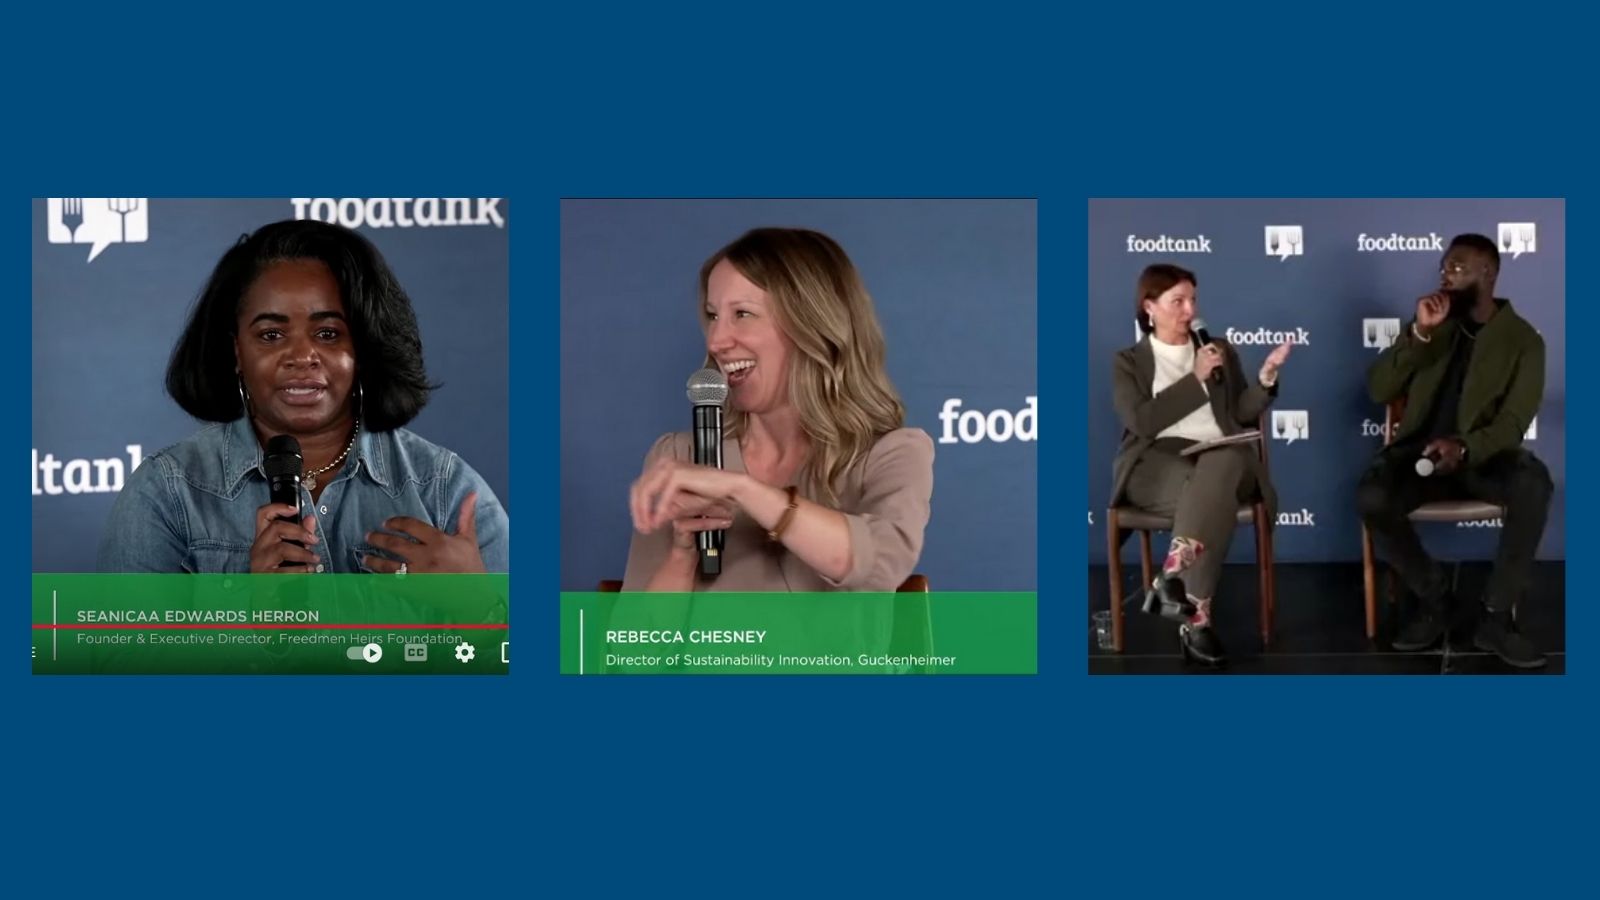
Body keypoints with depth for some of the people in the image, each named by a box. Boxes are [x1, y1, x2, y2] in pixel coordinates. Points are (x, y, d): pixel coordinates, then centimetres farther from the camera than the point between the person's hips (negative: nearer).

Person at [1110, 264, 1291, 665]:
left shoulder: (1221, 350, 22)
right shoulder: (1128, 362, 13)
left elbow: (1243, 414, 13)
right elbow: (1142, 422, -5)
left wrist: (1266, 376, -5)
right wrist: (1195, 379, -7)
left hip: (1220, 458, 2)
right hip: (1157, 463, -2)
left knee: (1218, 473, -37)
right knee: (1213, 496, -36)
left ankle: (1174, 574, -44)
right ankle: (1196, 617, -40)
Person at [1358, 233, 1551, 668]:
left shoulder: (1523, 340, 1)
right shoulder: (1434, 325, 10)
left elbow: (1513, 422, -8)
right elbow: (1378, 391, 1)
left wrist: (1464, 448, -28)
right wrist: (1419, 334, -11)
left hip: (1482, 455, -2)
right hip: (1420, 450, 2)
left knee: (1534, 484, -36)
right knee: (1370, 497, -31)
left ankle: (1495, 616, -22)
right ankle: (1435, 598, -6)